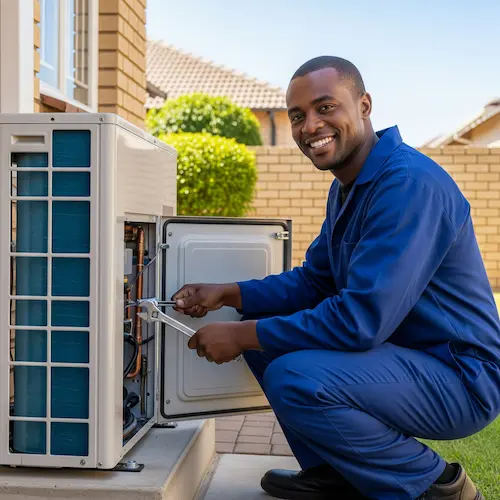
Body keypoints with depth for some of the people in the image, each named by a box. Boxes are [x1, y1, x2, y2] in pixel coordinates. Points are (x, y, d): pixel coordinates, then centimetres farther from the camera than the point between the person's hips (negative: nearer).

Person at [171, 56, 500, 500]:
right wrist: (227, 294, 0)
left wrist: (241, 335, -20)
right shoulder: (346, 188, 9)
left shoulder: (409, 182, -24)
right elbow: (312, 282, 15)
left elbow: (361, 319, -30)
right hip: (399, 352, 10)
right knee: (263, 335, 8)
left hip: (460, 376, -10)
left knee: (294, 379, -28)